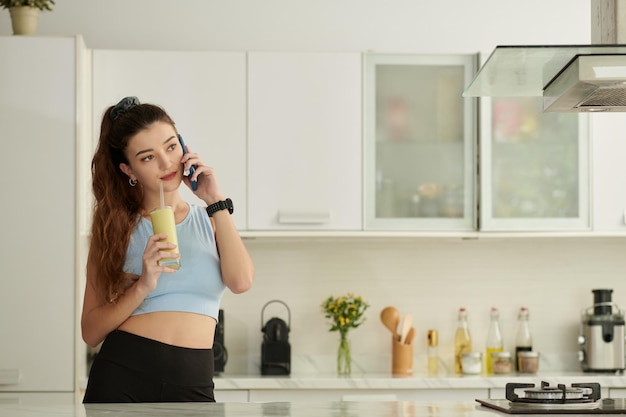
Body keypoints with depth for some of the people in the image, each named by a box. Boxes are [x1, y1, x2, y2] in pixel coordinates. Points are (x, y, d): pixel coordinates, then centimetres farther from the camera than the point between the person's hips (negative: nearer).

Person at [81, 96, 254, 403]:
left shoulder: (210, 220, 11)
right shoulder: (116, 227, 5)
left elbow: (241, 281, -8)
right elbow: (91, 331, -1)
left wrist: (216, 201, -4)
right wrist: (143, 286, -16)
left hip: (192, 382, 1)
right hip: (121, 376, -1)